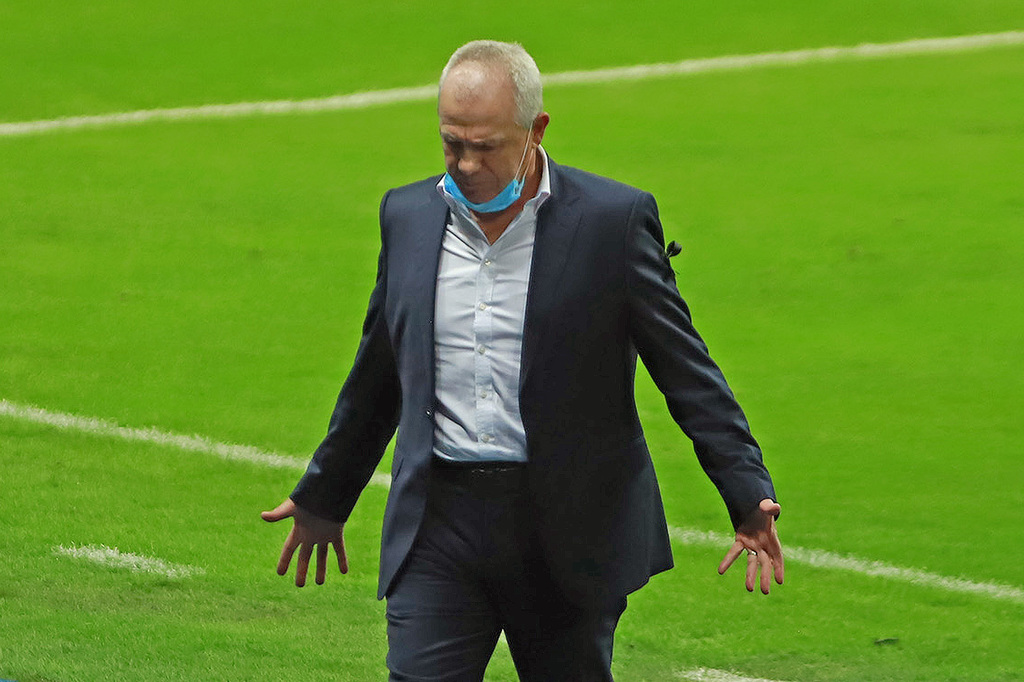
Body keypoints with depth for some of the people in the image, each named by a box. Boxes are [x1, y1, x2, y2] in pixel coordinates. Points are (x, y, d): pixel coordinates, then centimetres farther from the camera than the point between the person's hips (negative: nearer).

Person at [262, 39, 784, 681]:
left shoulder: (615, 218, -4)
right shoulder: (409, 215, 8)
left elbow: (687, 369, -1)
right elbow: (377, 376, 20)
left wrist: (749, 495, -9)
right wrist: (323, 498, 28)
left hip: (571, 528, -2)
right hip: (439, 525, 2)